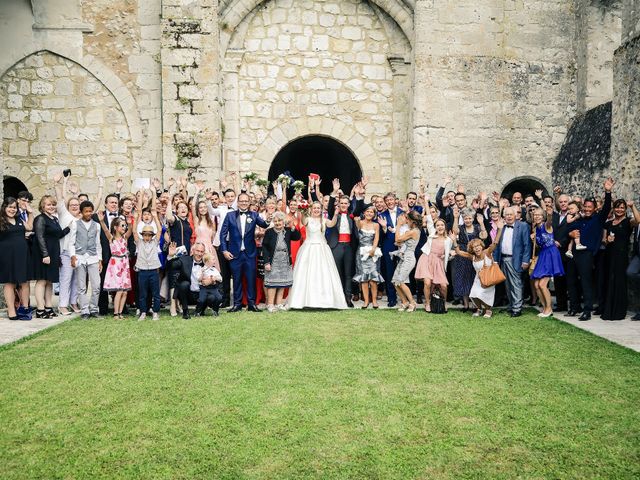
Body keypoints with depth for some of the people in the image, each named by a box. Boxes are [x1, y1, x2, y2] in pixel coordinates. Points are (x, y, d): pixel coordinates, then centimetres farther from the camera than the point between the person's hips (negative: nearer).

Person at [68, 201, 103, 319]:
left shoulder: (96, 225, 14)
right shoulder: (75, 224, 7)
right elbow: (71, 242, 4)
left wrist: (100, 259, 11)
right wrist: (73, 256, -9)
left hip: (93, 258, 2)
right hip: (79, 257, -2)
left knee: (96, 286, -4)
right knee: (81, 287, 0)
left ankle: (94, 309, 9)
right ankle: (84, 311, 6)